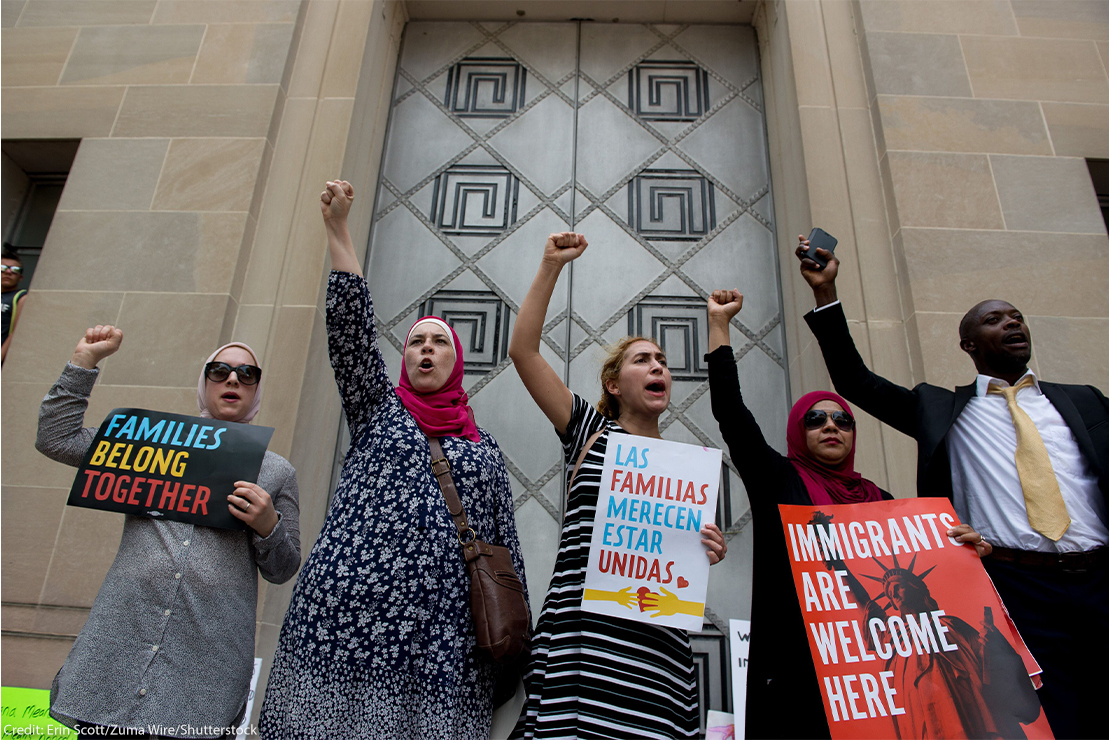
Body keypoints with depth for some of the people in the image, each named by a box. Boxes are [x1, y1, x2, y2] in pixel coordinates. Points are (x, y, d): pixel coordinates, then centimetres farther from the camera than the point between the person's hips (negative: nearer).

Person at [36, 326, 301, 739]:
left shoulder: (276, 471, 10)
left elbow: (282, 571, 11)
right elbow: (55, 438, 13)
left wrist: (268, 526, -11)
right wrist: (85, 361, 10)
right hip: (121, 638, 2)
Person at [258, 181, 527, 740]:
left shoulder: (485, 451, 16)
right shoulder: (378, 412, 15)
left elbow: (507, 553, 13)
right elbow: (351, 324, 3)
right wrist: (337, 228, -4)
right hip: (343, 623, 0)